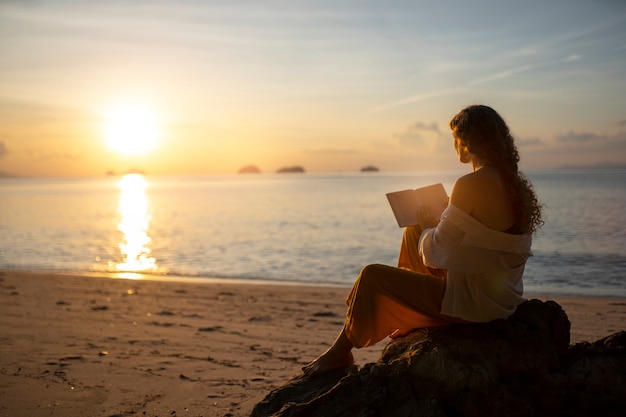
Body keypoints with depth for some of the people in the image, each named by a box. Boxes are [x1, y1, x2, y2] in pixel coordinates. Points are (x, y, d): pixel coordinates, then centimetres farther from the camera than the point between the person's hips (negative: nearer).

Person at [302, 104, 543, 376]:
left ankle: (341, 352, 23)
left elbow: (436, 252, -17)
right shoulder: (516, 184, 3)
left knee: (371, 276, 3)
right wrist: (441, 220, 15)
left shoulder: (470, 185, -24)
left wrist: (427, 226, 2)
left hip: (472, 305, -9)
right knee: (412, 232, 23)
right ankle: (411, 322, 36)